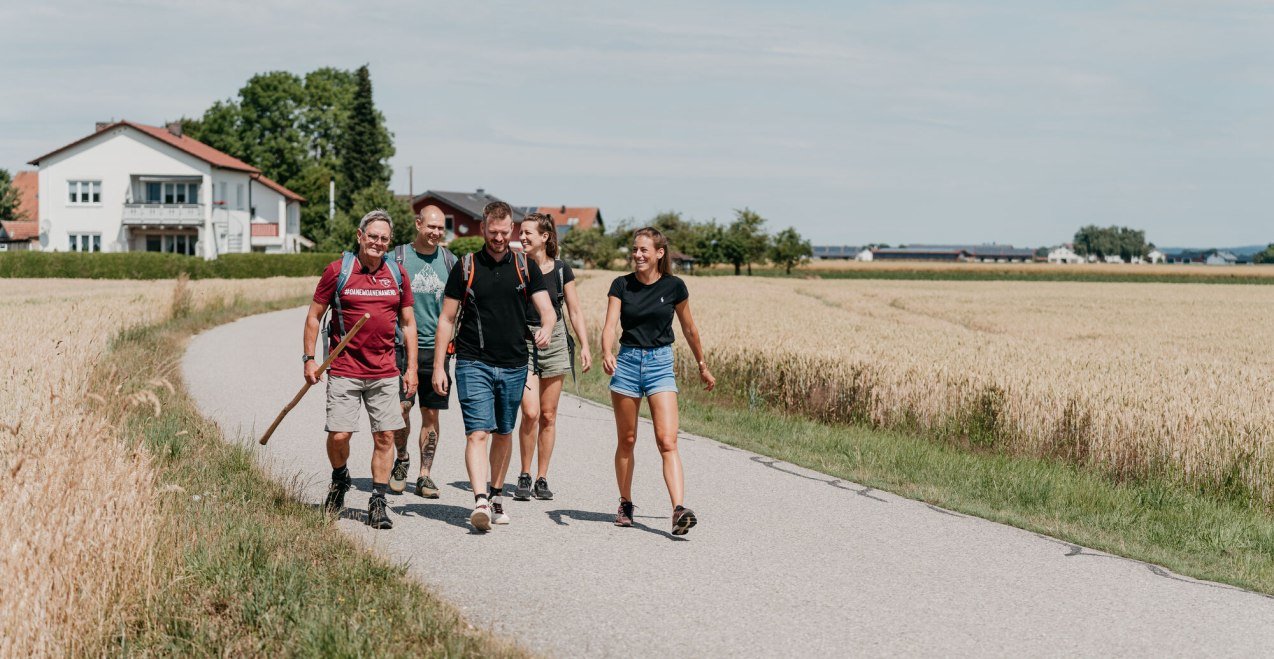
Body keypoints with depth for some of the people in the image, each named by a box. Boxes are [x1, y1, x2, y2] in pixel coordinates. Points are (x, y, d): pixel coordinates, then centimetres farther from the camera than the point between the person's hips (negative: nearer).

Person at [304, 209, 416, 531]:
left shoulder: (397, 274, 7)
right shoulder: (337, 270, -3)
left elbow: (407, 323, 13)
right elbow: (314, 315, 4)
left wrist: (411, 367, 9)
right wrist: (309, 358, -2)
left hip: (385, 373, 3)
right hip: (344, 371, -3)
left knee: (385, 436, 0)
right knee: (338, 435, -6)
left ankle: (378, 503, 10)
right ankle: (339, 479, 25)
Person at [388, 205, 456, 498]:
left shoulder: (450, 261, 8)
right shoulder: (398, 257, 1)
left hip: (436, 347, 2)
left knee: (431, 413, 4)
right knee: (400, 408, -8)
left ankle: (424, 475, 13)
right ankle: (402, 459, 19)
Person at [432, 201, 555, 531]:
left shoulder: (526, 268, 6)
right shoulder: (466, 267, 1)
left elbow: (547, 308, -2)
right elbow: (446, 319, 3)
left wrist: (546, 327, -26)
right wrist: (438, 366, -2)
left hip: (513, 365, 3)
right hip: (474, 364, -3)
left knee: (504, 434, 13)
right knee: (478, 433, -13)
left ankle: (496, 495, 27)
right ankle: (480, 502, -22)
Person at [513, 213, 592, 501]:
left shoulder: (561, 270, 3)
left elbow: (574, 311, 8)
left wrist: (584, 345, -1)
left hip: (555, 341, 2)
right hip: (522, 341, -2)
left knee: (548, 415, 5)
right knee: (530, 412, -13)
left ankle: (542, 478, 14)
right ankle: (524, 477, 3)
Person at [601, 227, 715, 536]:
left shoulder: (674, 286, 0)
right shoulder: (621, 285, 0)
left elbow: (689, 329, 11)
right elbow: (609, 326, -10)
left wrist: (702, 365, 20)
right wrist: (606, 353, -30)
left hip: (660, 363, -1)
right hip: (627, 362, 2)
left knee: (668, 441, -13)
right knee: (626, 440, 10)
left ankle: (679, 510, -24)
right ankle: (625, 505, 26)